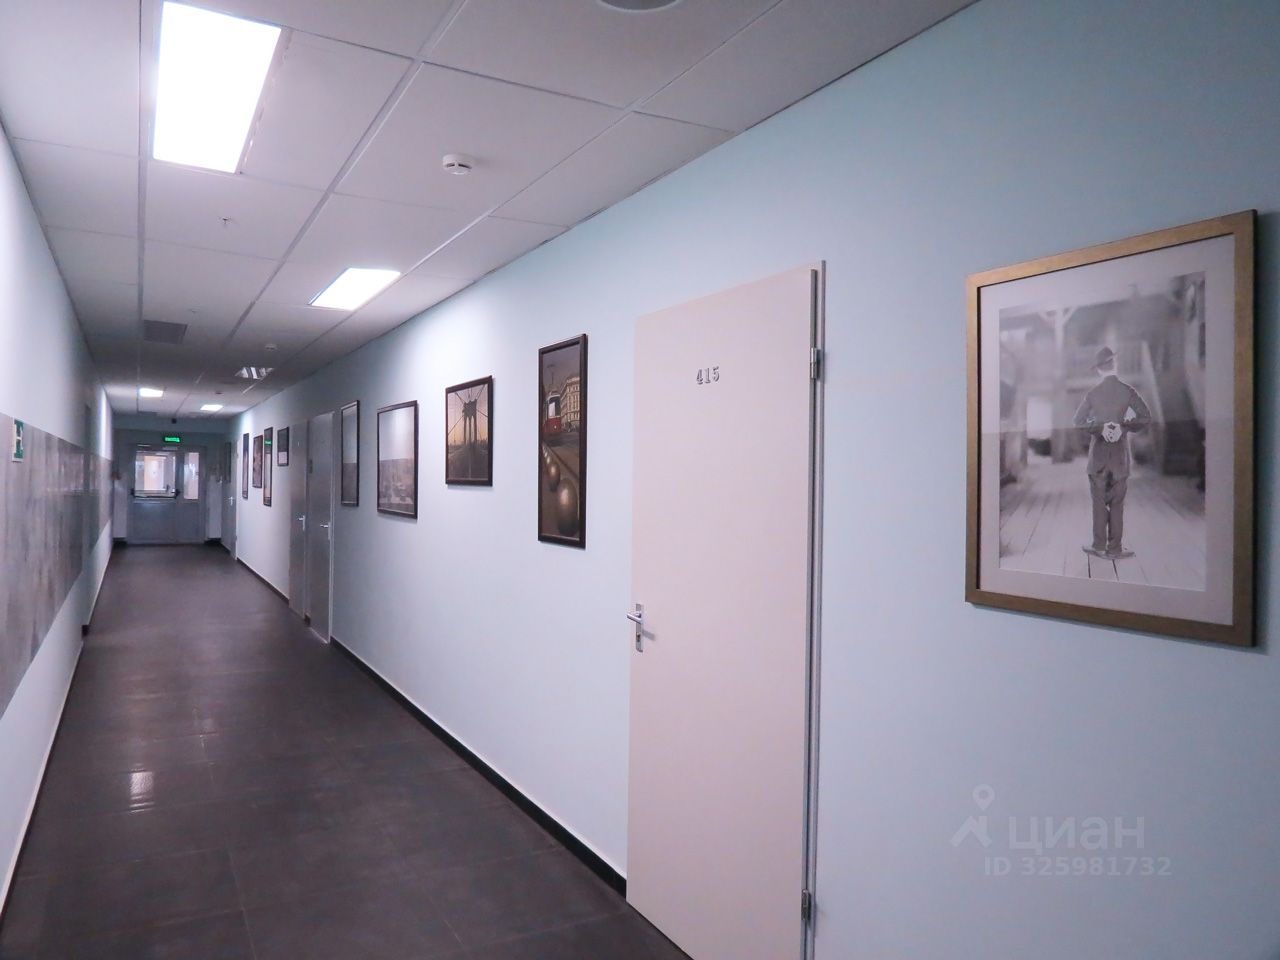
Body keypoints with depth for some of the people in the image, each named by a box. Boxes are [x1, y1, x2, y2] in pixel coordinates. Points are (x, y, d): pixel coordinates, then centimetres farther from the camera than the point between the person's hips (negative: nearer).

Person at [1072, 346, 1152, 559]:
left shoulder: (1093, 393, -3)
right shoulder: (1128, 391, -4)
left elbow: (1078, 421, -3)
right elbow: (1146, 418, -7)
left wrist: (1100, 428, -5)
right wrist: (1123, 427, -5)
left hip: (1098, 454, 0)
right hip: (1120, 455, 0)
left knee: (1099, 502, 6)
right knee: (1117, 503, 5)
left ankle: (1099, 546, 9)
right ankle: (1115, 548, 8)